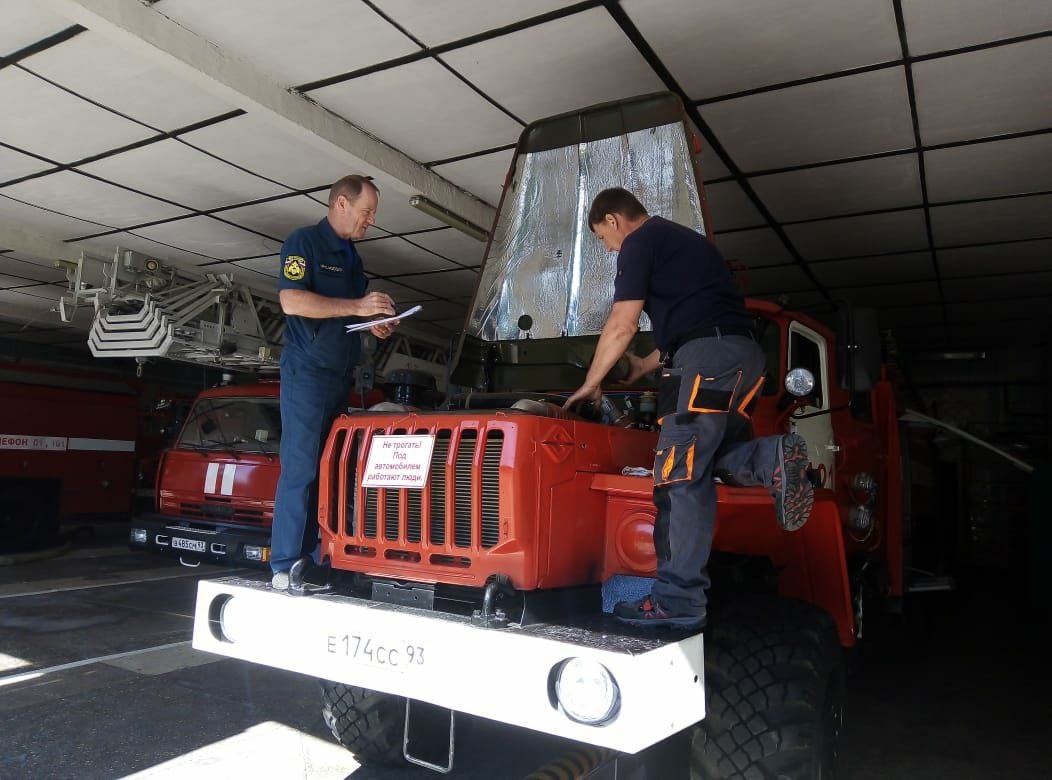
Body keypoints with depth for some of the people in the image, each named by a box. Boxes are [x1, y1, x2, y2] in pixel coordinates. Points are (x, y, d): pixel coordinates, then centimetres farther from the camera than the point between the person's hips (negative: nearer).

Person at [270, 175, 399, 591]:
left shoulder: (351, 257, 21)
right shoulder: (304, 242, -5)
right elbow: (292, 302, -19)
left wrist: (375, 326, 9)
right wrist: (357, 307, -19)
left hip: (341, 376, 8)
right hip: (307, 372, -8)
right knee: (300, 469, -9)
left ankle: (317, 559, 14)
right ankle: (286, 568, -4)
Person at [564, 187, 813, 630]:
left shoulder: (640, 242, 4)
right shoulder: (683, 239, 32)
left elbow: (623, 325, -3)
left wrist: (591, 384, 8)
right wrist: (646, 366, 37)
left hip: (707, 356, -10)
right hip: (744, 353, 10)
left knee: (680, 473, -12)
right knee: (709, 457, 17)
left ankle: (678, 601, -13)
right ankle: (771, 457, -12)